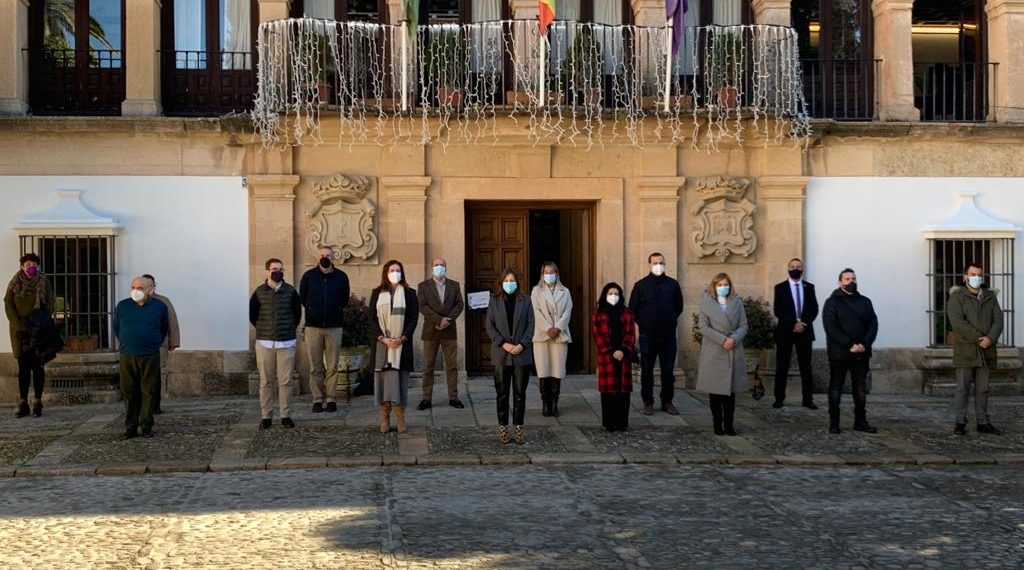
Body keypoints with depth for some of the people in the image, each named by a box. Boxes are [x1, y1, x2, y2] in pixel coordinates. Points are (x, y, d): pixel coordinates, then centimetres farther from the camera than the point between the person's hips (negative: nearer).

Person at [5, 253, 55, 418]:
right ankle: (23, 404, 4)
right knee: (23, 367, 3)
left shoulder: (44, 283, -1)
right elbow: (8, 306, -2)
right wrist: (20, 327, -12)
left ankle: (37, 404, 0)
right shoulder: (14, 284, 2)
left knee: (37, 366, -1)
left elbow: (49, 306, -1)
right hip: (19, 330, 1)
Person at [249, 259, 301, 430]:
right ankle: (266, 416, 9)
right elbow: (252, 314, 11)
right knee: (266, 381, 3)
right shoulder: (259, 292, 3)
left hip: (286, 343, 0)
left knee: (285, 381, 0)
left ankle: (286, 416, 7)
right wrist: (263, 330, 11)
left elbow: (297, 313, 12)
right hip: (264, 343, 0)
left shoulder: (290, 292, 3)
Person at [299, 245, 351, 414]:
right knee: (315, 367, 2)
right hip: (313, 327, 0)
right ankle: (317, 399, 8)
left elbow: (344, 300, 16)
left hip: (334, 327, 0)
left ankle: (331, 399, 7)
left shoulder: (341, 277, 3)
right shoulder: (308, 276, 2)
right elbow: (302, 299, 14)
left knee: (332, 367, 1)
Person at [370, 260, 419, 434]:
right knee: (382, 379, -1)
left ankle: (400, 420, 1)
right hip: (381, 344, 1)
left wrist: (402, 338, -11)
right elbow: (372, 318, 3)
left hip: (402, 344, -1)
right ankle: (384, 419, 2)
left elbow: (413, 318, 1)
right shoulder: (377, 293, 9)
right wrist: (382, 338, -10)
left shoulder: (409, 294, 6)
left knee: (400, 379, -3)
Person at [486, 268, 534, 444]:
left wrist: (522, 345, -10)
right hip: (501, 354, 0)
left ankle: (519, 426, 11)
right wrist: (504, 344, -11)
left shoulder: (525, 301, 7)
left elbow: (530, 325, 3)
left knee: (520, 393, 4)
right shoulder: (494, 301, 6)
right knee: (502, 393, 3)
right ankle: (502, 427, 9)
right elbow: (490, 326, 1)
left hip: (521, 353, 0)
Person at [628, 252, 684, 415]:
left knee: (668, 370, 5)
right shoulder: (641, 285, 0)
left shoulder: (673, 284, 4)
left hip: (668, 335, 1)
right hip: (647, 335, -1)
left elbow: (679, 307, 16)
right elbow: (632, 308, 7)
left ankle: (667, 402, 15)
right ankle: (648, 402, 12)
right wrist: (643, 323, 6)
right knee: (647, 370, 3)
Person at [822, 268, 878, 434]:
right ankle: (834, 423, 5)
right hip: (839, 353, -4)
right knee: (835, 388, 0)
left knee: (861, 389, 7)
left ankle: (860, 421, 15)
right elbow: (830, 327, -10)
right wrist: (850, 345, -18)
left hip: (861, 353, 4)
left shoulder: (865, 302, 13)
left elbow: (873, 325, 5)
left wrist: (864, 344, -12)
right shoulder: (832, 302, 0)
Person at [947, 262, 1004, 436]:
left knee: (983, 389, 8)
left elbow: (998, 319, 4)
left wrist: (990, 338, -14)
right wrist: (978, 338, -17)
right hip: (965, 350, -4)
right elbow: (957, 322, -14)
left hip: (986, 350, 4)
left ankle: (983, 423, 13)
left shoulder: (989, 297, 13)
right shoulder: (957, 297, -1)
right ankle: (960, 423, 2)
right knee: (963, 388, -2)